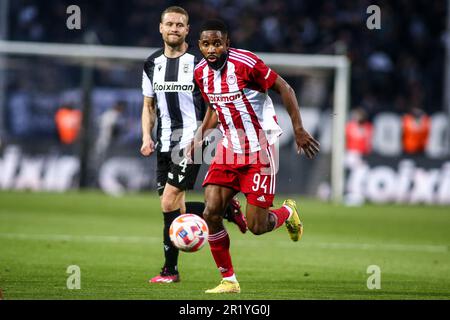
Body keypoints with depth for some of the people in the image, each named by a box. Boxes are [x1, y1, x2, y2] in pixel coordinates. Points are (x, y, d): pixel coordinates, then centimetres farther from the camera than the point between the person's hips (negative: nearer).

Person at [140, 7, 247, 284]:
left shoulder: (199, 62, -5)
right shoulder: (152, 64, 11)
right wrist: (147, 137, 4)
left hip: (190, 139, -6)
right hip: (164, 143, 6)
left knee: (169, 202, -14)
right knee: (176, 210, 4)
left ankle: (170, 269, -5)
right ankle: (227, 210, 25)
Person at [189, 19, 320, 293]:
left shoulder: (245, 63, -20)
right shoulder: (201, 73, 0)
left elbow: (285, 89, -11)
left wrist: (299, 131, -13)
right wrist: (198, 139, 5)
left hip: (260, 151, -6)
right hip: (229, 149, 6)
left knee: (256, 226, -6)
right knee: (211, 213, -9)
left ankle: (288, 212, 30)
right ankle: (229, 281, 5)